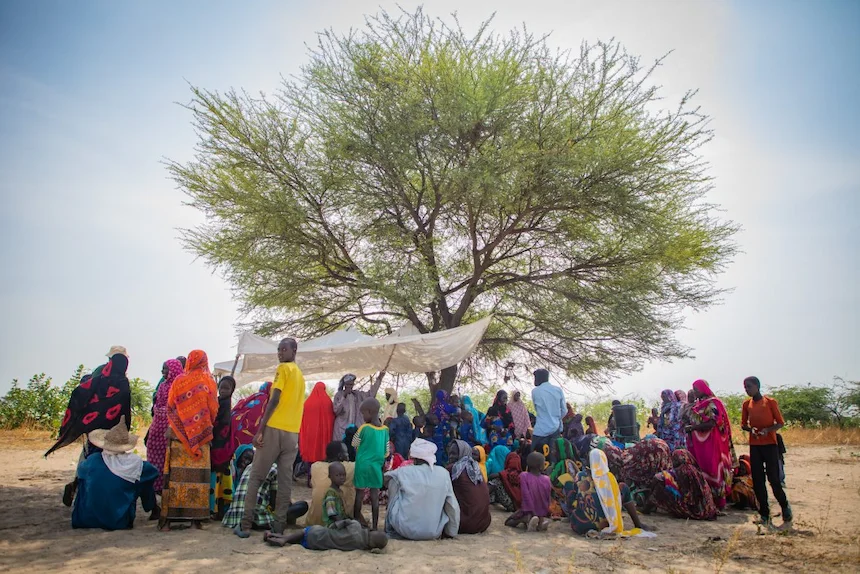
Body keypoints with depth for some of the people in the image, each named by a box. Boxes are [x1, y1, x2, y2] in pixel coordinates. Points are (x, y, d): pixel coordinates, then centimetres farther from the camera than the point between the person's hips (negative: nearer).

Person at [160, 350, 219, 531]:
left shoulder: (179, 381, 0)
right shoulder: (209, 382, -2)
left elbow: (170, 407, 6)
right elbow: (214, 410, 1)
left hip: (178, 435, 1)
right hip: (201, 436, -1)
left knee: (176, 474, 3)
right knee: (198, 475, 2)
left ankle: (167, 518, 4)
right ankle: (195, 518, 2)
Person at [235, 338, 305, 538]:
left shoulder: (284, 368, -4)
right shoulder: (300, 375, 20)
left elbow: (274, 400, -13)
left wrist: (260, 430, -14)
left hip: (275, 429, -7)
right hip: (293, 433, 7)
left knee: (256, 477, 2)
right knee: (285, 480, 6)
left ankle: (245, 525, 3)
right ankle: (279, 525, 7)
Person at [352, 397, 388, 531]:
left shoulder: (364, 428, -12)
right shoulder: (385, 429, 0)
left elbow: (354, 445, 1)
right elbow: (386, 452, 6)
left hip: (362, 465, -3)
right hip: (377, 466, 3)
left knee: (359, 493, 9)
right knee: (375, 496, 5)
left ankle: (357, 520, 18)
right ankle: (375, 525, 6)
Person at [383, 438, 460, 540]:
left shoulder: (402, 472, -11)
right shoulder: (443, 473, -6)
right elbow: (453, 507, -1)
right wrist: (451, 532, 12)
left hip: (406, 531, -2)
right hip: (433, 533, 2)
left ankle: (390, 532, 19)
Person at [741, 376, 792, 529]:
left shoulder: (770, 402, -4)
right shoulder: (746, 404, 8)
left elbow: (780, 423, -3)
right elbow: (743, 424, 13)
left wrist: (767, 430, -20)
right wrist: (749, 429, -9)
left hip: (770, 444, -4)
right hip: (754, 445, 4)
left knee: (774, 478, -6)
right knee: (757, 481, 3)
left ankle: (785, 509, 19)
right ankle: (765, 515, 14)